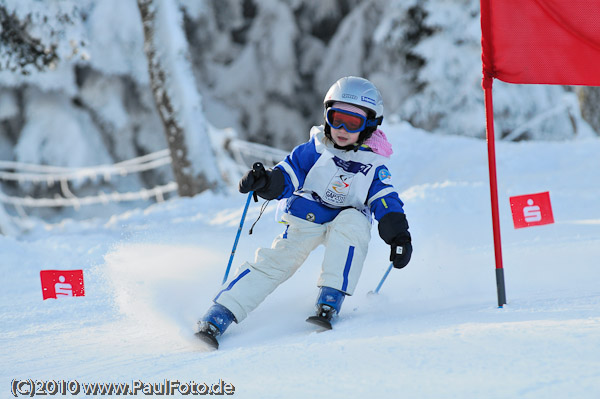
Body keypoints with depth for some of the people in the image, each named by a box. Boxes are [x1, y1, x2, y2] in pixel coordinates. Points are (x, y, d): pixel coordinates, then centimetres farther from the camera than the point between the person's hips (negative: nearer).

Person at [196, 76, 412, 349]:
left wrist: (399, 238, -18)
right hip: (306, 217, 0)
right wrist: (265, 182, -27)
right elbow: (287, 176, -6)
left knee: (353, 222, -33)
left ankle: (330, 301, -35)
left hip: (347, 221, 0)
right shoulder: (314, 150, -2)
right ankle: (218, 316, -16)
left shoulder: (374, 165, -1)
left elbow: (386, 204, -4)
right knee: (276, 261, -15)